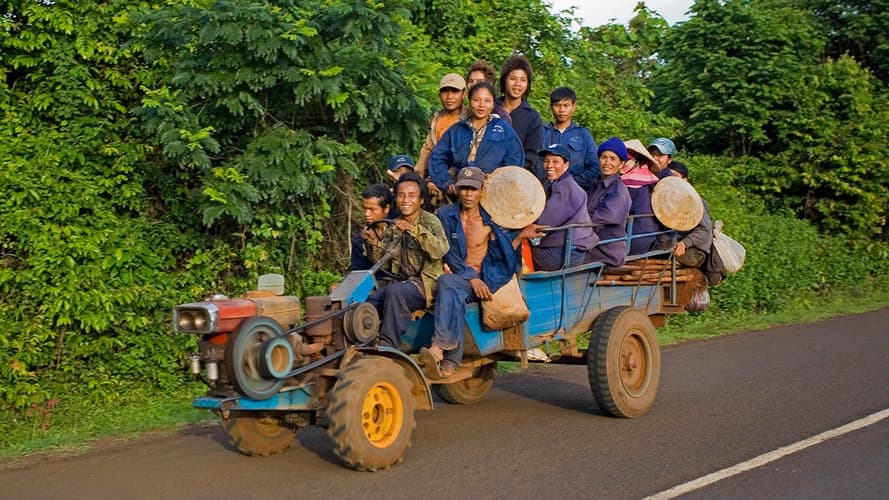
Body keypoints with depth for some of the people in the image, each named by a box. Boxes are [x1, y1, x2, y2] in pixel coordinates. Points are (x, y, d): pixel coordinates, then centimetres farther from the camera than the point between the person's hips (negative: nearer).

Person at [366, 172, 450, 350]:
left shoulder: (430, 221, -2)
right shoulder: (393, 227, 13)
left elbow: (441, 250, -22)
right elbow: (385, 264, 12)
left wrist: (416, 230, -31)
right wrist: (375, 244, -6)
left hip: (425, 282, -5)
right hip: (398, 281, 5)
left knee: (395, 291, -33)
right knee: (368, 300, -20)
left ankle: (388, 346, -24)